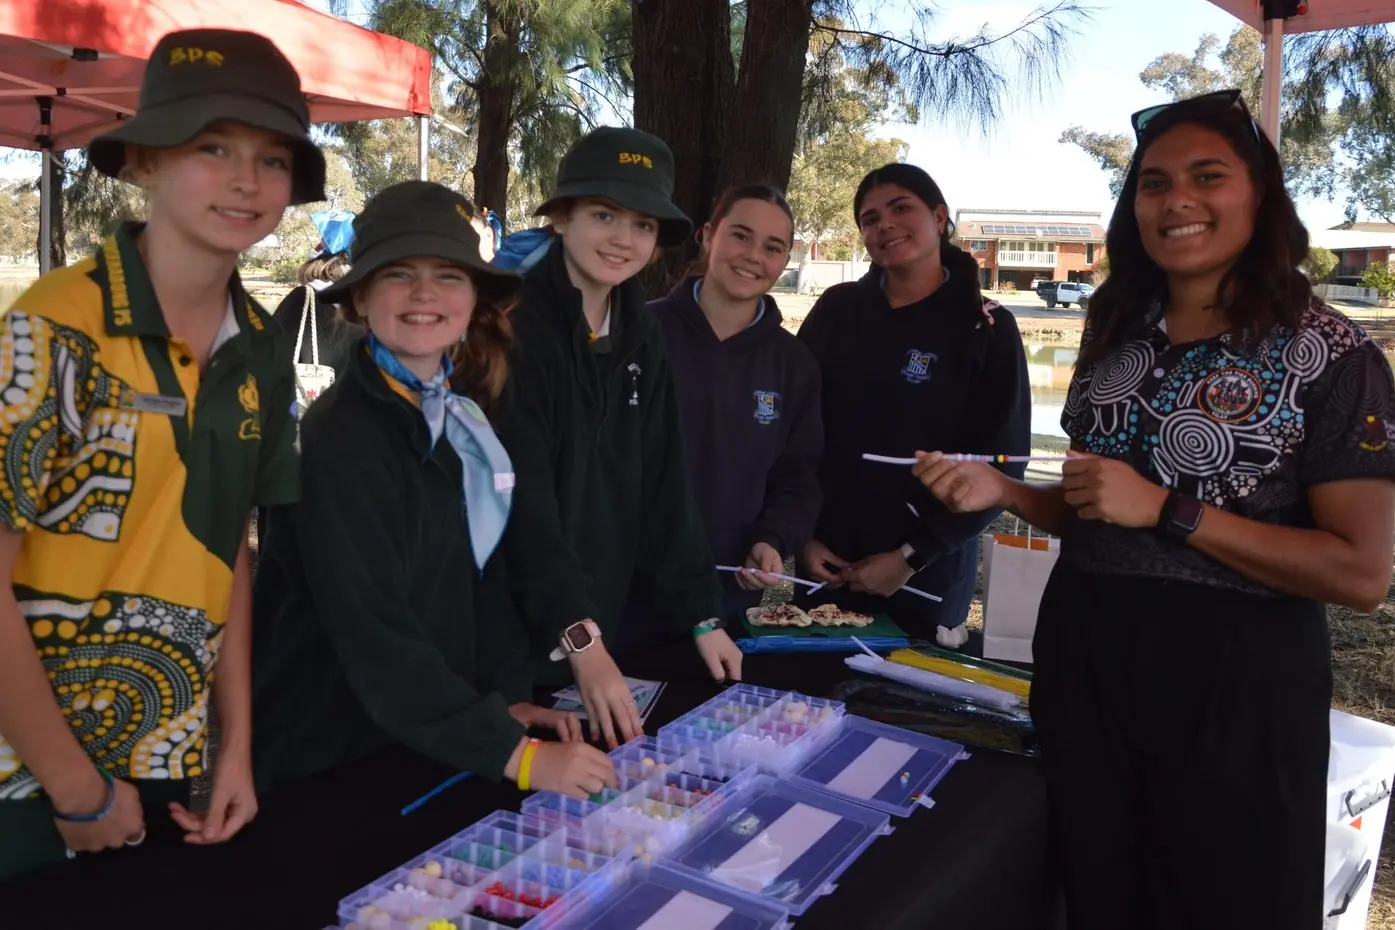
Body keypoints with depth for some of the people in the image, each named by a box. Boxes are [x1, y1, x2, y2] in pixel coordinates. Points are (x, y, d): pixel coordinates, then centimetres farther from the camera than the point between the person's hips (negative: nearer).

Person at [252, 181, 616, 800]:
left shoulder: (461, 417, 2)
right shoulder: (339, 435, -21)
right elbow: (373, 633, -26)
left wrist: (509, 696, -4)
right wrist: (515, 754, -28)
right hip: (327, 757, -7)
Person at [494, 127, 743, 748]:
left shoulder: (641, 338, 5)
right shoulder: (513, 324, -16)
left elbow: (663, 486, 5)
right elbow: (522, 497, -23)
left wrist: (702, 615, 1)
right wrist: (580, 639, -27)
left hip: (602, 627, 6)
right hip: (505, 631, -6)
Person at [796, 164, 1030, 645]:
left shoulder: (986, 329, -5)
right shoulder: (837, 310, 2)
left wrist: (912, 556, -10)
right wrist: (803, 533, -5)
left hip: (927, 576, -2)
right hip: (826, 564, 3)